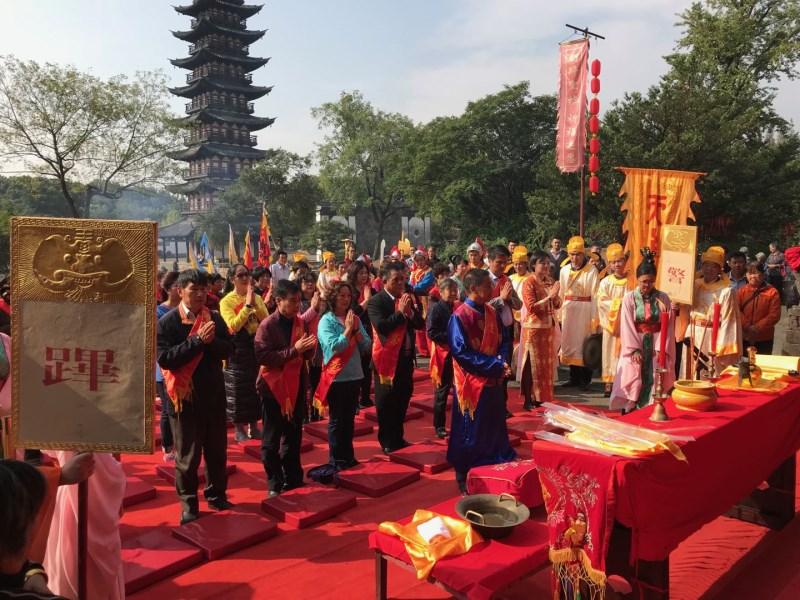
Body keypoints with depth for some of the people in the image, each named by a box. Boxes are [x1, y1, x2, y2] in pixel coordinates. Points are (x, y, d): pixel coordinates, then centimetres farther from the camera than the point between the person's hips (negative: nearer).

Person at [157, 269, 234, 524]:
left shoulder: (215, 318, 3)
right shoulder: (167, 322, -10)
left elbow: (228, 350, -1)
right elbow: (164, 359, -19)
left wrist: (211, 340, -21)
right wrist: (197, 340, -24)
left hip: (214, 394, 4)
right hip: (185, 396, -4)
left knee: (217, 449, 15)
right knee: (187, 454, 8)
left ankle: (216, 494, 31)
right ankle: (188, 502, 23)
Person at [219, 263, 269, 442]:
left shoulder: (257, 297, 6)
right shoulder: (227, 301, -8)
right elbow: (234, 326, -20)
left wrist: (256, 304, -15)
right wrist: (247, 305, -20)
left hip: (257, 346, 5)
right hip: (238, 349, -4)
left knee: (256, 387, 11)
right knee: (239, 390, 2)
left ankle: (253, 426, 23)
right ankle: (239, 428, 14)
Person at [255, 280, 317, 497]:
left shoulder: (300, 322, 5)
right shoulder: (267, 326, -12)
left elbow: (307, 355, 10)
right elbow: (262, 357, -22)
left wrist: (310, 347, -14)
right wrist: (293, 350, -26)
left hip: (296, 385, 5)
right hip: (274, 386, -5)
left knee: (294, 436, 15)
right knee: (272, 439, 5)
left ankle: (293, 479, 27)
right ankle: (275, 484, 17)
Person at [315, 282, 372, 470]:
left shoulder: (355, 319, 5)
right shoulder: (327, 320, -10)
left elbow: (367, 346, 1)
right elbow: (333, 346, -22)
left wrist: (355, 329, -11)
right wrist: (348, 329, -16)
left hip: (355, 375, 5)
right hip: (336, 377, -5)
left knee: (349, 418, 15)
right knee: (337, 420, 5)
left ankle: (348, 456, 27)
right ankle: (335, 459, 16)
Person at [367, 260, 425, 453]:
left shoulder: (407, 298, 7)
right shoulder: (376, 301, -12)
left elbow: (421, 324, 3)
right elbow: (381, 326, -25)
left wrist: (411, 311, -15)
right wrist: (400, 312, -23)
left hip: (406, 358, 6)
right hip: (387, 359, -6)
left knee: (402, 401, 17)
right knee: (386, 404, 6)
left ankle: (398, 439, 31)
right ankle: (387, 442, 19)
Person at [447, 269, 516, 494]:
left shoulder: (491, 313, 5)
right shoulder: (460, 316, -16)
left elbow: (505, 340, 10)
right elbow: (461, 351, -20)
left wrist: (503, 362, -10)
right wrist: (495, 364, -20)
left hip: (493, 380, 7)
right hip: (472, 383, -7)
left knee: (495, 428, 15)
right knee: (471, 432, 5)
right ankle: (466, 478, 21)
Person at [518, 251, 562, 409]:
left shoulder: (550, 281, 10)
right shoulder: (529, 282, -10)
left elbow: (557, 305, 10)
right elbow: (532, 307, -18)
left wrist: (555, 295, -9)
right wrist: (549, 296, -22)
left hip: (549, 327, 7)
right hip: (534, 328, -7)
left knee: (546, 364, 10)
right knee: (532, 364, -3)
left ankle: (542, 398, 19)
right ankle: (528, 400, 3)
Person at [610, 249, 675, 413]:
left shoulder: (663, 298, 0)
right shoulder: (629, 298, -4)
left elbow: (668, 326, -2)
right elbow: (627, 326, -7)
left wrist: (661, 349, -10)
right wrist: (635, 349, -14)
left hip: (656, 346, 1)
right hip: (635, 345, -1)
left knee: (655, 380, 0)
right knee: (633, 380, -3)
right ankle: (630, 410, 3)